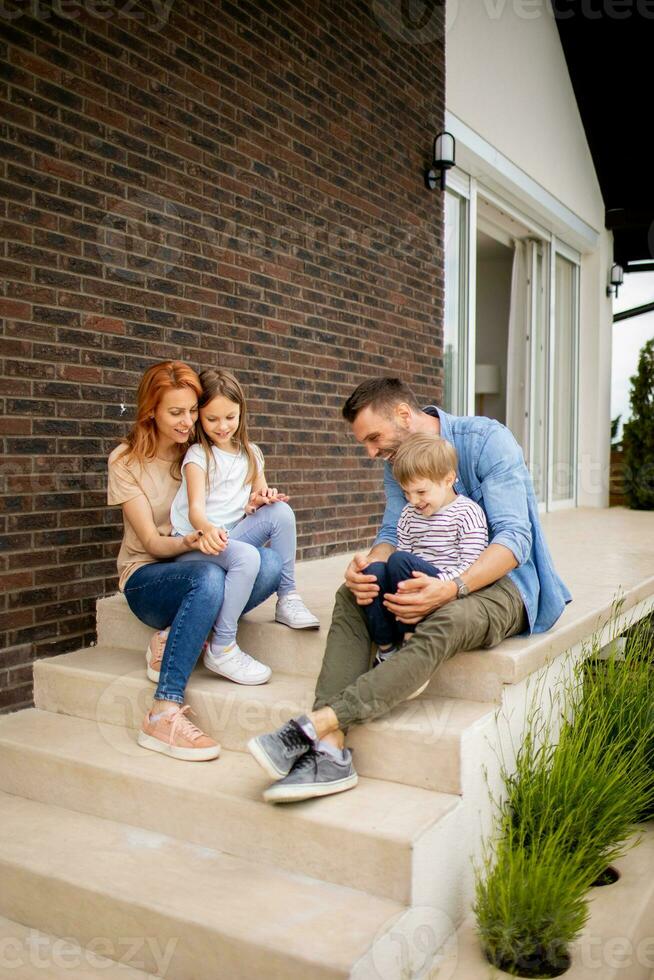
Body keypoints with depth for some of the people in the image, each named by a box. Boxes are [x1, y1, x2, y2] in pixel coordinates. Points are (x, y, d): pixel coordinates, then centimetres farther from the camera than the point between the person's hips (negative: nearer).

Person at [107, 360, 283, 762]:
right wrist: (187, 543, -34)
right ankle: (163, 715, -39)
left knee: (270, 563, -28)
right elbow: (151, 542, -12)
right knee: (207, 577, -39)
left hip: (202, 569, 4)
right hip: (146, 577, -3)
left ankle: (177, 638, -21)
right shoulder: (126, 461, -5)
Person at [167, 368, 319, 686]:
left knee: (281, 511, -20)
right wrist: (208, 529, -45)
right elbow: (196, 508, -21)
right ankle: (221, 648, -26)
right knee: (247, 557, -36)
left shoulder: (251, 454, 11)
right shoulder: (198, 455, -7)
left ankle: (287, 598, -12)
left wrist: (260, 500, -12)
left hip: (231, 535, 5)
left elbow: (253, 505, 14)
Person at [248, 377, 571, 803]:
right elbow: (393, 532, 1)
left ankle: (318, 723, -43)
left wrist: (452, 589, -40)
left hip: (504, 579, -7)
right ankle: (331, 750, -30)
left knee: (442, 624, -38)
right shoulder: (398, 461, 7)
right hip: (441, 577, 7)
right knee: (351, 595, -15)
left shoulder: (487, 440, -15)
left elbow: (515, 537, -23)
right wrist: (369, 563, -25)